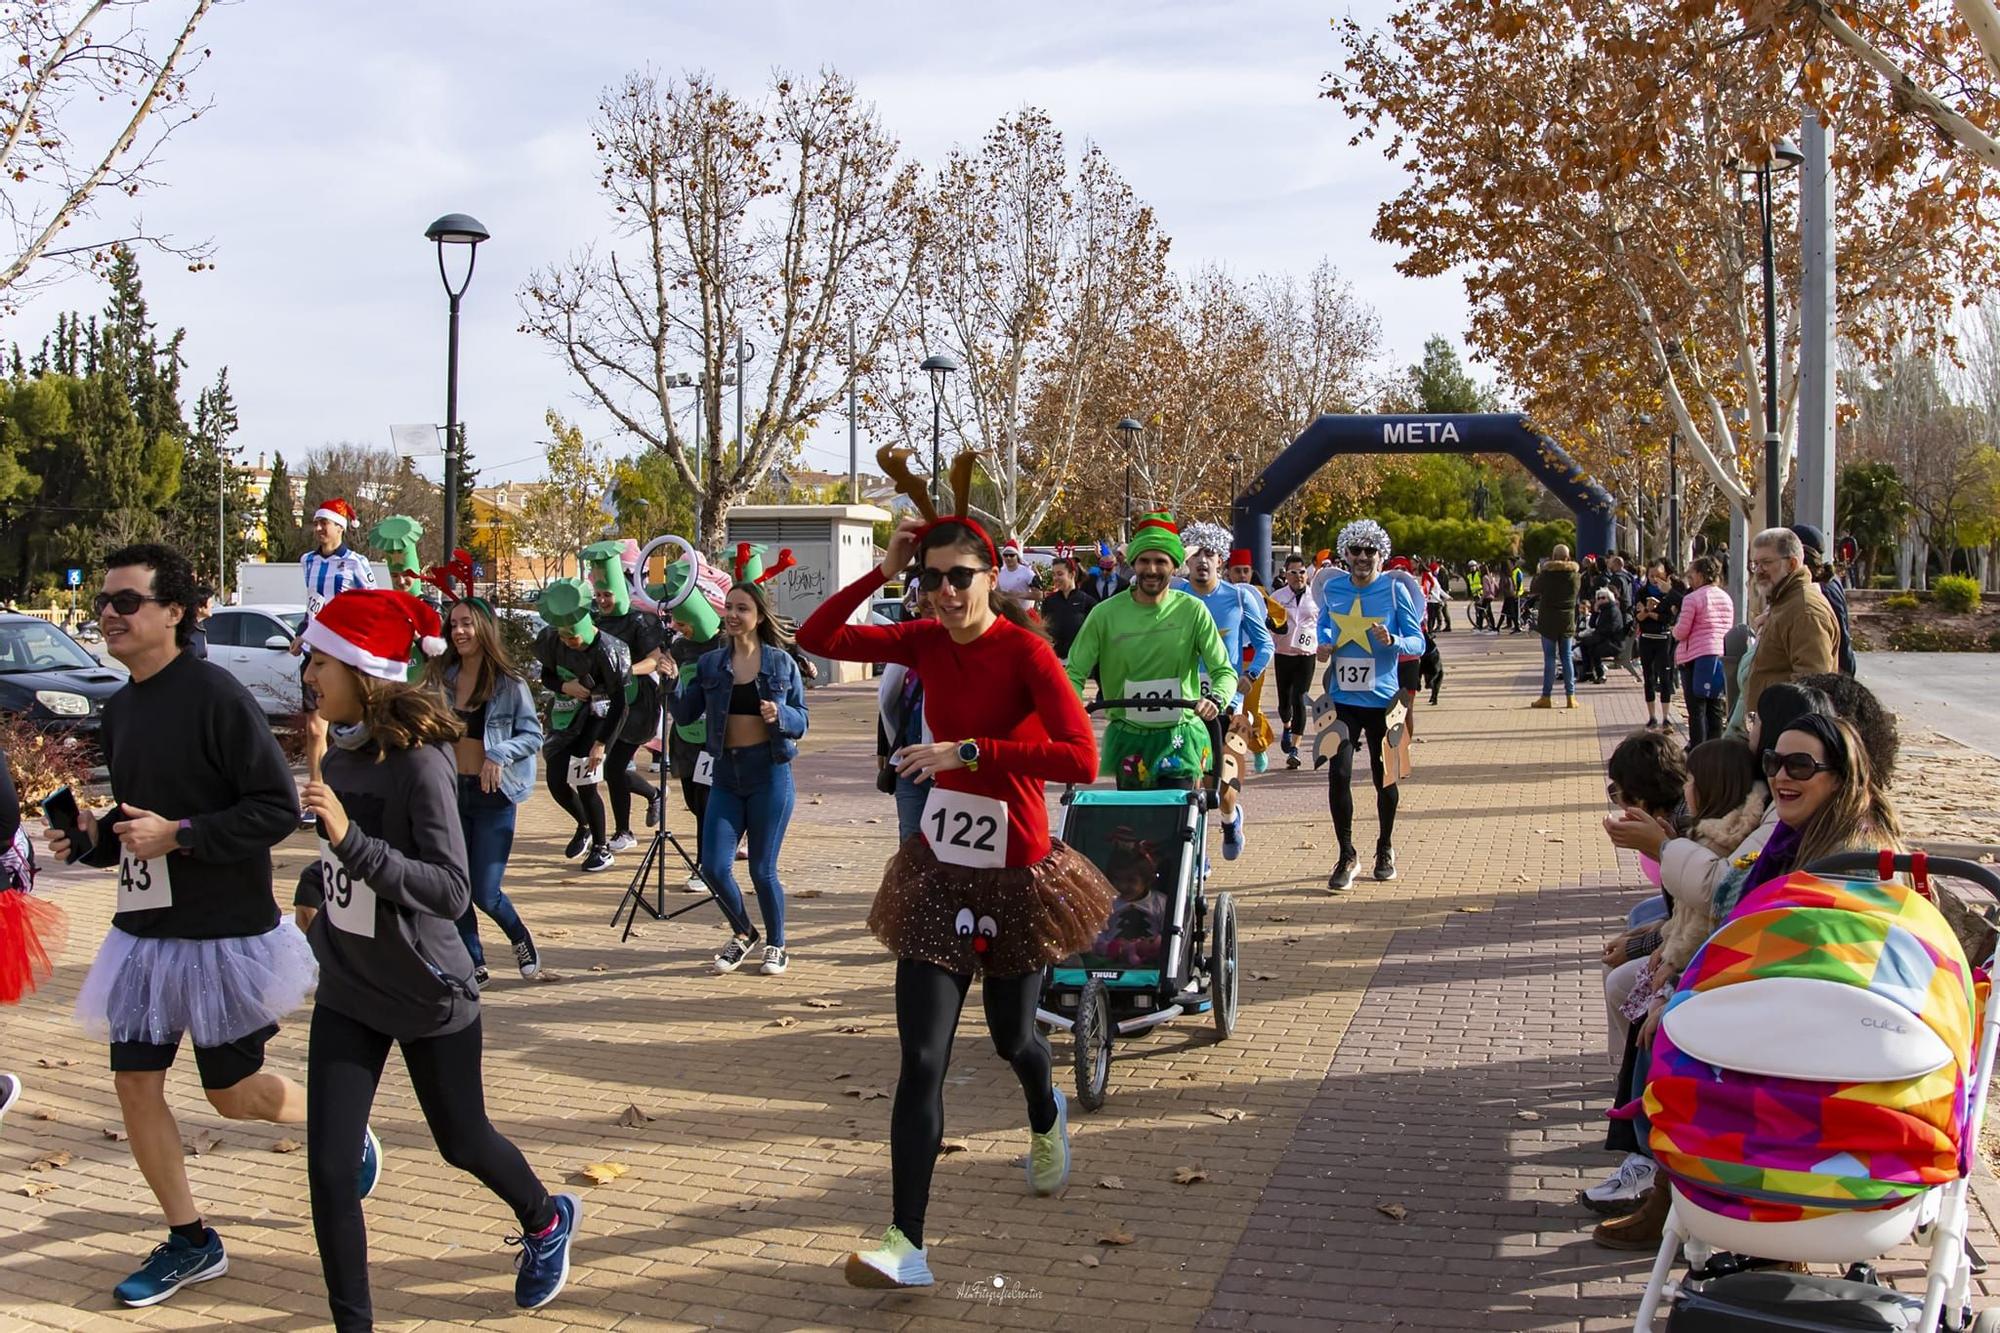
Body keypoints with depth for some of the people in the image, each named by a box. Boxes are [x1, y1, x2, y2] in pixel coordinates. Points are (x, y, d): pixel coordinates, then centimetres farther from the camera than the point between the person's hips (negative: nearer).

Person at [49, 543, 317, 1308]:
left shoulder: (215, 696, -17)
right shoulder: (120, 709, 7)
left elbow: (279, 809, -19)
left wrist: (178, 835, -25)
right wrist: (94, 837, 0)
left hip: (222, 931, -7)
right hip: (144, 929, 7)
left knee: (231, 1092, 5)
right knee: (135, 1082, 7)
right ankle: (189, 1241, 23)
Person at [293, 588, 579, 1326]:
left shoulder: (418, 761, -22)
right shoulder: (341, 753, -3)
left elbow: (451, 891, -30)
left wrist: (351, 840, -38)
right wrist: (314, 886, 32)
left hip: (427, 994, -5)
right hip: (347, 993, 5)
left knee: (462, 1141, 16)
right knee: (328, 1166, -2)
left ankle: (547, 1222, 46)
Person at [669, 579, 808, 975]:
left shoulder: (782, 663, -1)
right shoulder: (710, 663, 5)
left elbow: (801, 720, 2)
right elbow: (685, 715, -1)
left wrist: (780, 715, -19)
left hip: (770, 772, -3)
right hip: (726, 773, 3)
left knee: (762, 870, 1)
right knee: (713, 867, -1)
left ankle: (776, 946, 24)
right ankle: (743, 934, 26)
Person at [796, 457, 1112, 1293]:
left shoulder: (1026, 652, -17)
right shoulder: (925, 643, -1)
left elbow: (1080, 759, -29)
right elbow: (817, 638, 3)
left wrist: (970, 751, -32)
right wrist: (882, 572, -7)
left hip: (1015, 878, -3)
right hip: (938, 871, 3)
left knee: (1010, 1036, 19)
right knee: (921, 1059, -4)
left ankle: (1046, 1120, 55)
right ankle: (907, 1245, -1)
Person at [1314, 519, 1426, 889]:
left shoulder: (1395, 590, -5)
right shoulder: (1332, 589, 4)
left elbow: (1418, 641, -4)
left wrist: (1393, 641, -24)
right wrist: (1325, 643, 1)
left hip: (1382, 700, -1)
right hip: (1343, 698, 2)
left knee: (1385, 778, 11)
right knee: (1339, 775, -9)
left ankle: (1385, 848, 32)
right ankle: (1347, 855, 5)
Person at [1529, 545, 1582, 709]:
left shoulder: (1547, 573, -14)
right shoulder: (1574, 574, -2)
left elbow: (1536, 589, 2)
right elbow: (1578, 594, 11)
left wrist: (1538, 573, 15)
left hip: (1549, 620, -3)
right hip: (1568, 619, 3)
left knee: (1549, 658, 0)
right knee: (1566, 657, 9)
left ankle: (1546, 697, 1)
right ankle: (1570, 697, 8)